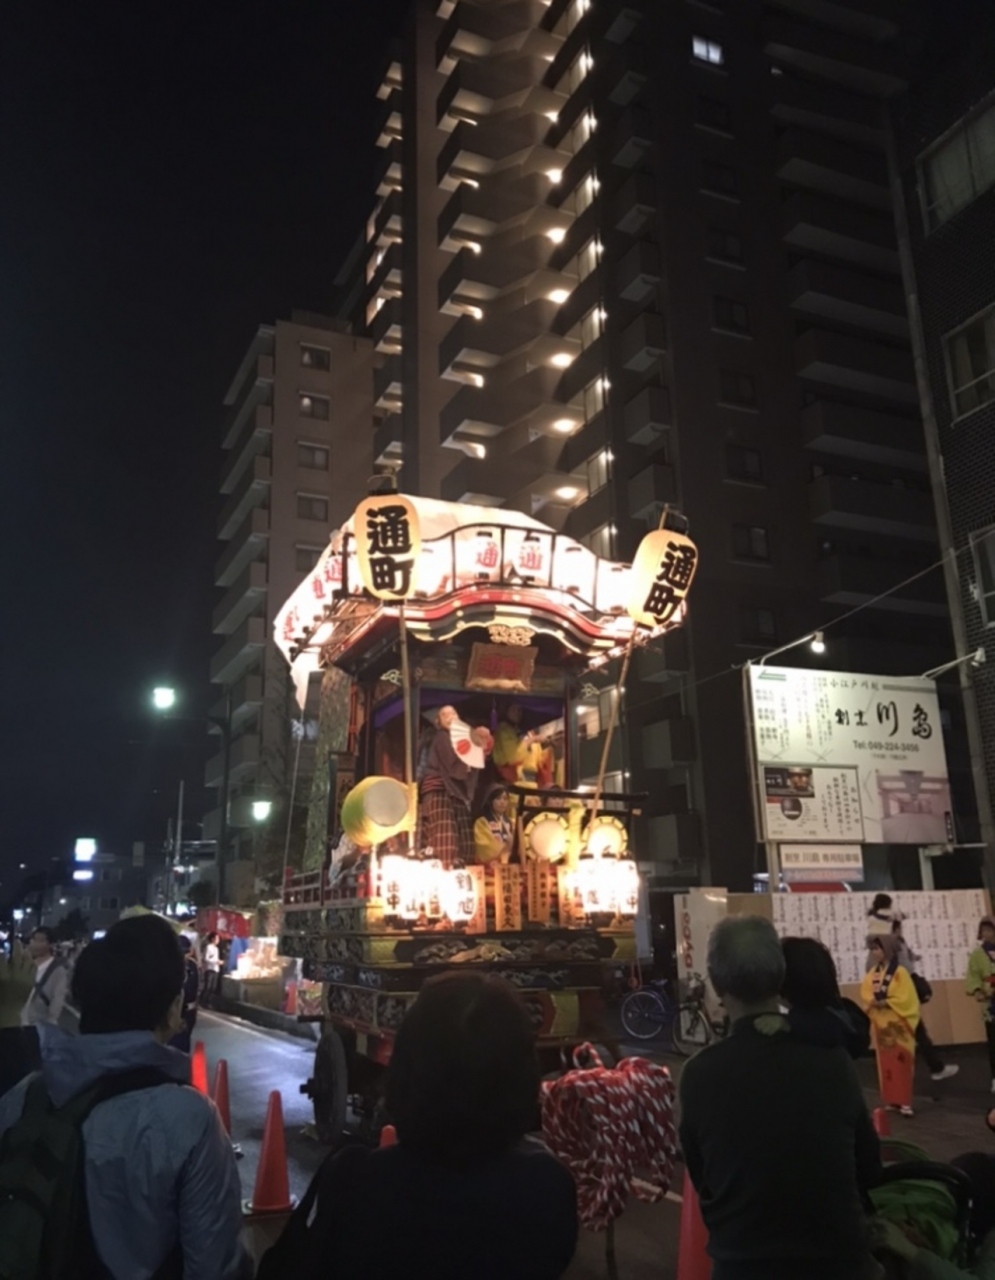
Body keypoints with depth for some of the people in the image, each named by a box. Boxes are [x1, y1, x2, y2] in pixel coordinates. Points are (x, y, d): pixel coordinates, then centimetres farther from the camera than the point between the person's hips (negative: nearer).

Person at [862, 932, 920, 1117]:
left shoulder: (899, 972, -11)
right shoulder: (872, 972, 8)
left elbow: (905, 999, -16)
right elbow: (865, 993, 3)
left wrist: (884, 1002, -19)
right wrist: (873, 1002, -17)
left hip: (897, 1025, -6)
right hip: (880, 1024, 6)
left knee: (900, 1064, -3)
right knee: (885, 1064, 9)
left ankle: (904, 1101, 1)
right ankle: (891, 1100, 16)